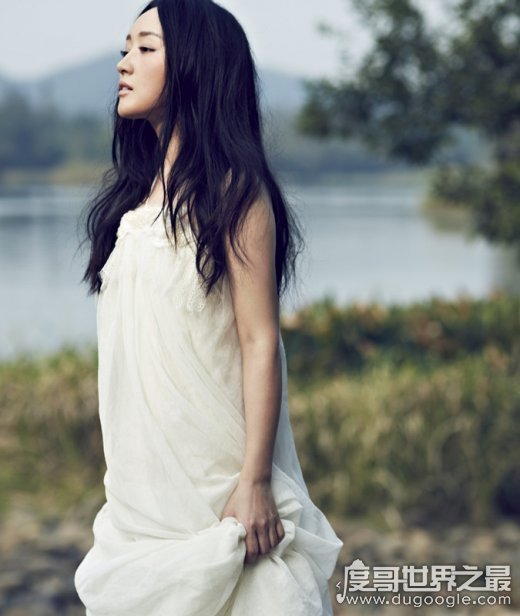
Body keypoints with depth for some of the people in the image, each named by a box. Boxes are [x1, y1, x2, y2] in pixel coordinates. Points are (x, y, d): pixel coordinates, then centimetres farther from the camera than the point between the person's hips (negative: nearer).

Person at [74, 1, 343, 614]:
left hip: (215, 487, -6)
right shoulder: (135, 191, 12)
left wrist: (256, 479, -19)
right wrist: (121, 480, 15)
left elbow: (260, 341, -13)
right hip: (141, 485, 7)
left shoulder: (232, 191, -8)